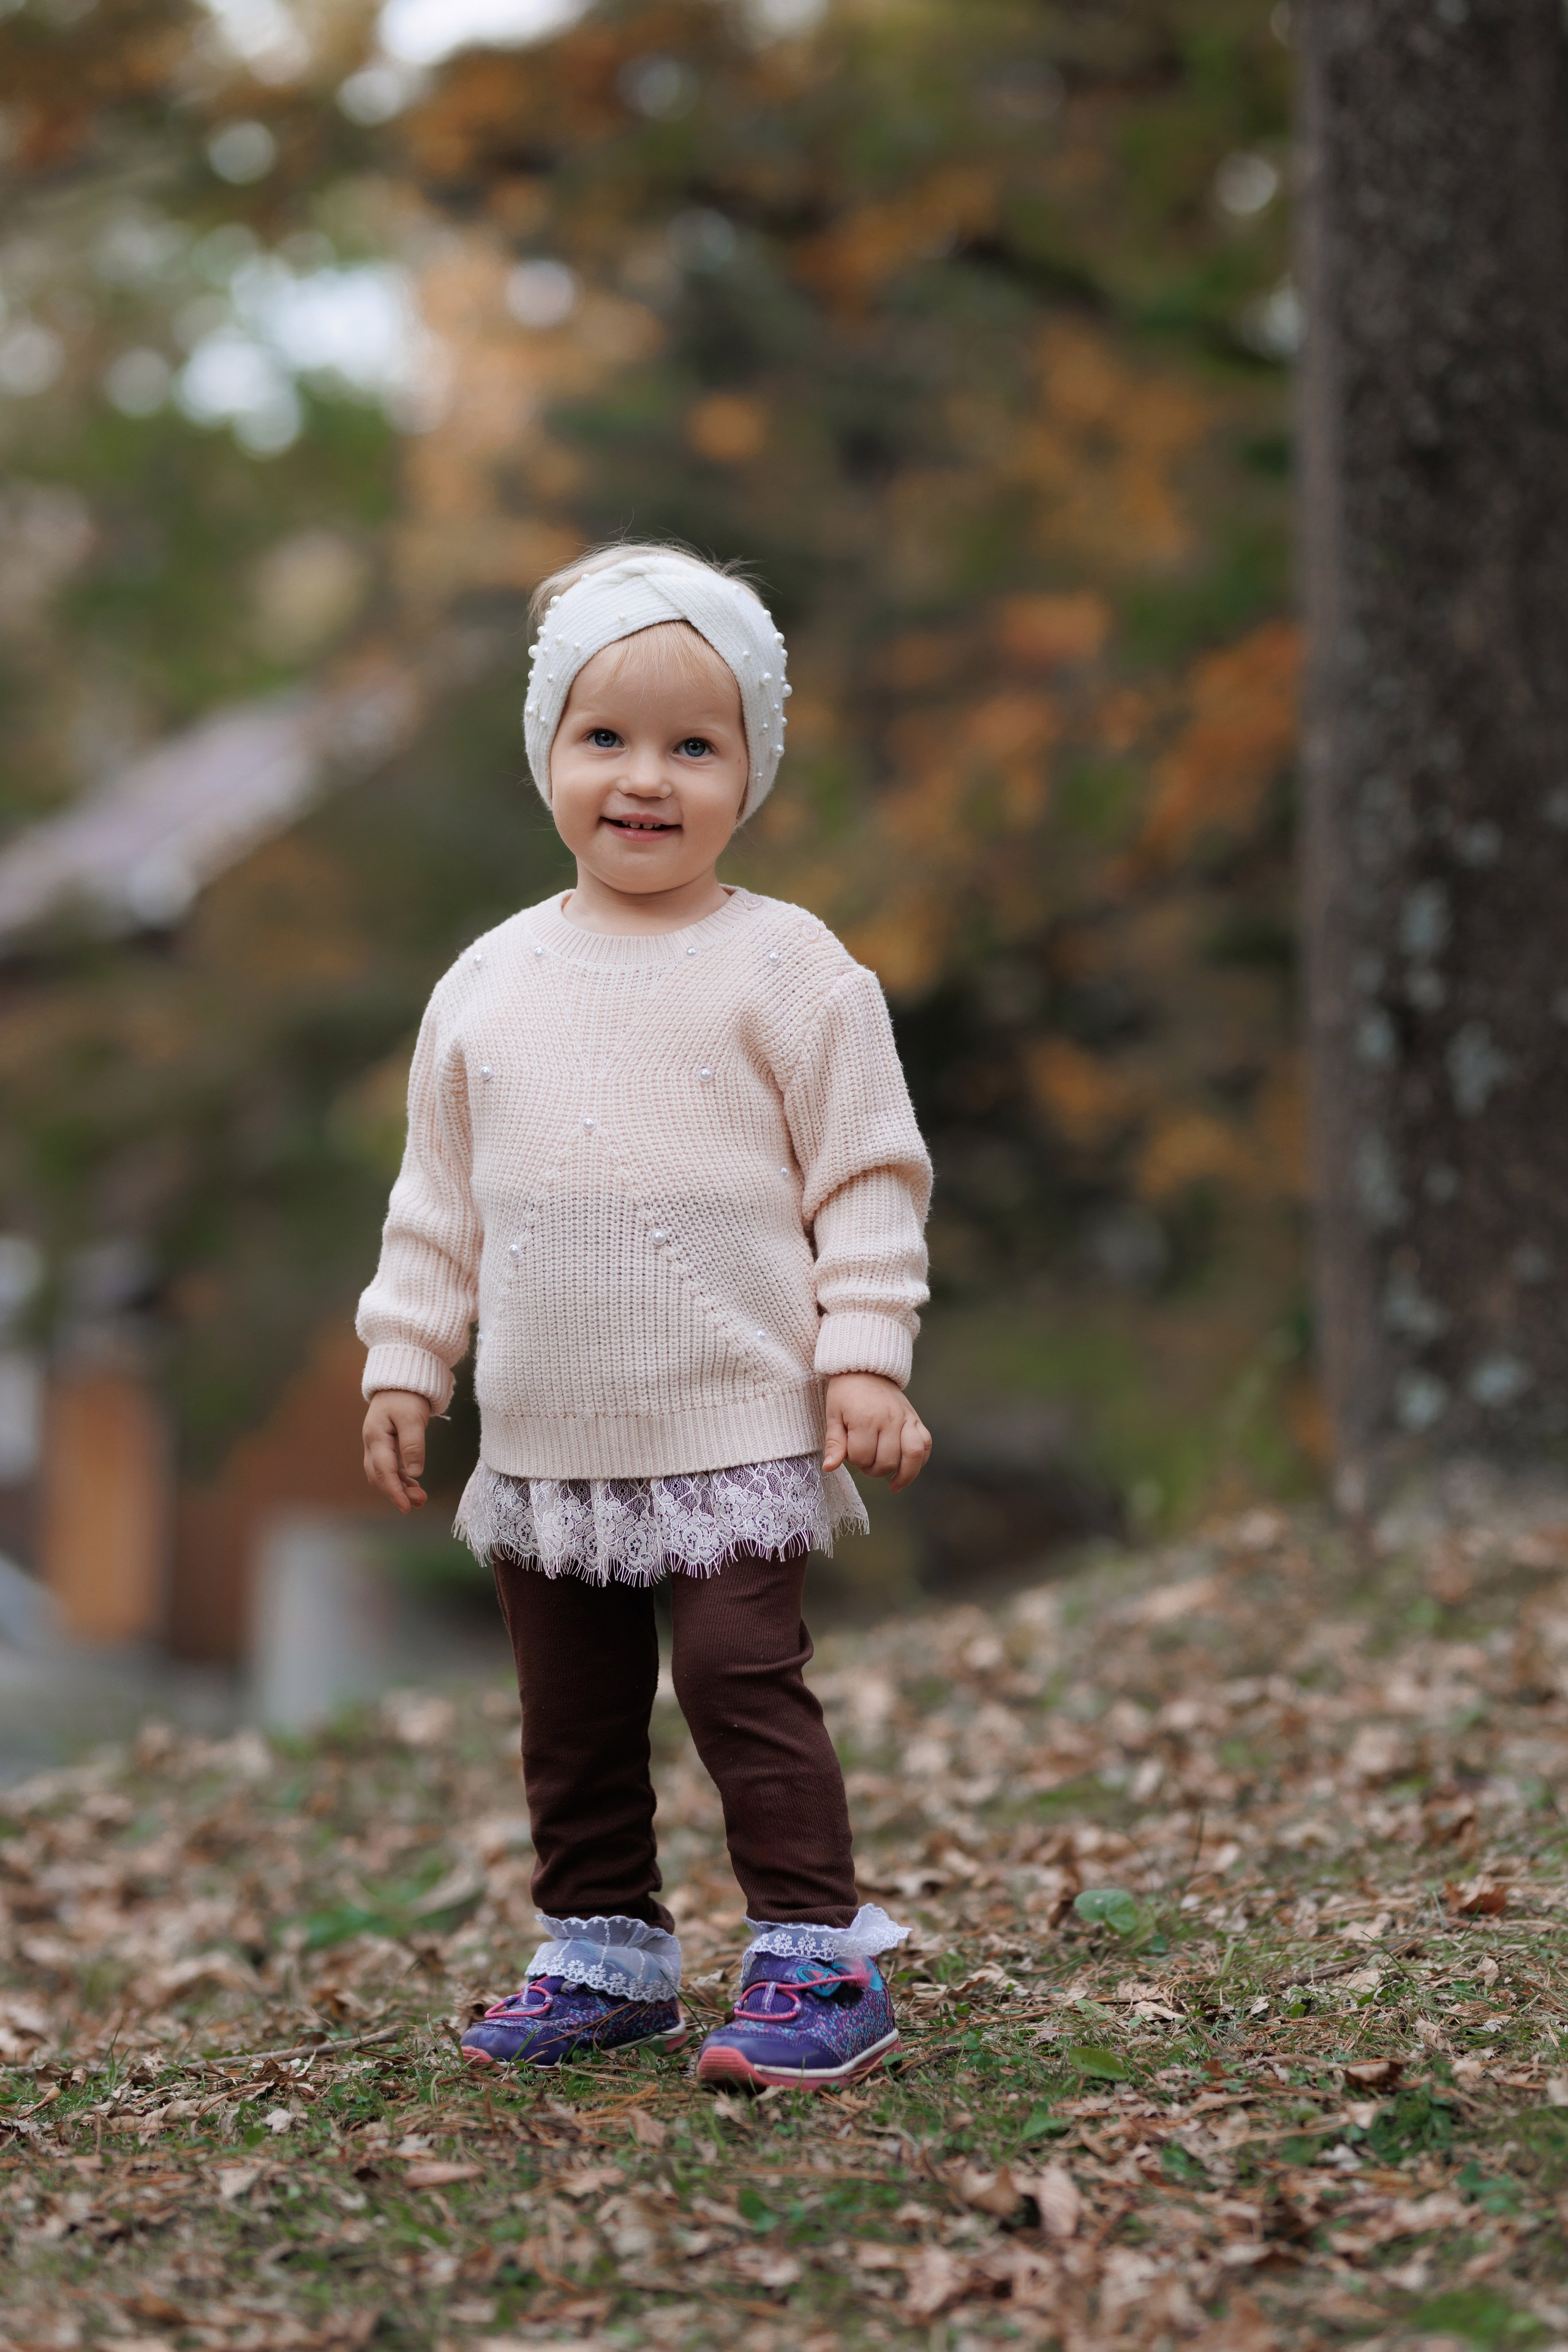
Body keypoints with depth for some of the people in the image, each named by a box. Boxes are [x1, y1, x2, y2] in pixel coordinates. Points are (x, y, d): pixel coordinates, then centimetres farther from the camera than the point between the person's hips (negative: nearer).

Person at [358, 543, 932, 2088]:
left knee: (746, 1686, -8)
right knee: (572, 1718, 12)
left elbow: (867, 1178, -4)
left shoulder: (788, 969, -5)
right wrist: (404, 1358, 11)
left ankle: (816, 1960, 1)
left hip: (736, 1428, -5)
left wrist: (866, 1359, -10)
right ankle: (601, 1955, 24)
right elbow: (439, 1196, 14)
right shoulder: (492, 980, 7)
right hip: (544, 1440, 5)